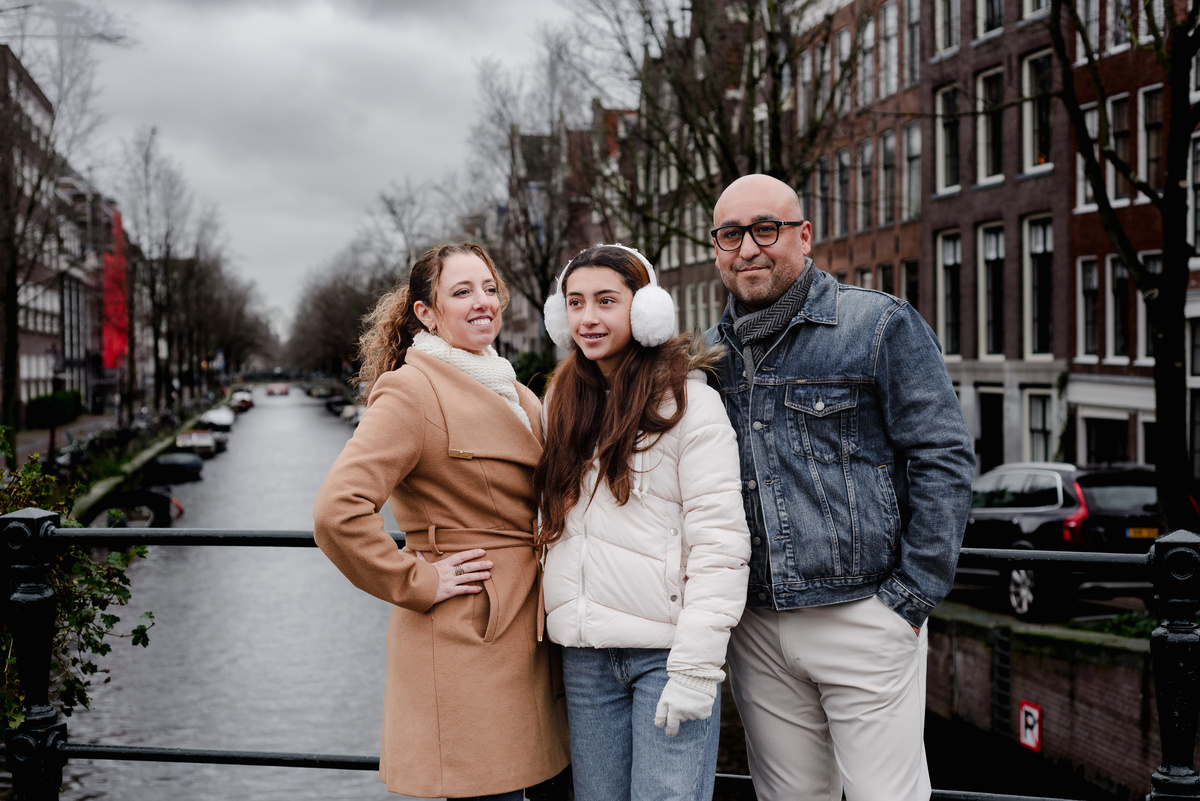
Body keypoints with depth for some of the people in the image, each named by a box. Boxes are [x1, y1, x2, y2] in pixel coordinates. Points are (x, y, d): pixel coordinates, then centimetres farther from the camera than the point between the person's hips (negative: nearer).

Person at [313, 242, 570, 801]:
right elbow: (338, 510, -24)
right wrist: (417, 583, -15)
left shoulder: (513, 393, 16)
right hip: (464, 639, -8)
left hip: (521, 629, 8)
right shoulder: (412, 391, -12)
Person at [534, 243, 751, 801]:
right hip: (584, 657, 6)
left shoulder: (687, 400, -6)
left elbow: (720, 542, -12)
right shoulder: (563, 403, 13)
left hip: (664, 651, -5)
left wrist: (696, 668, -17)